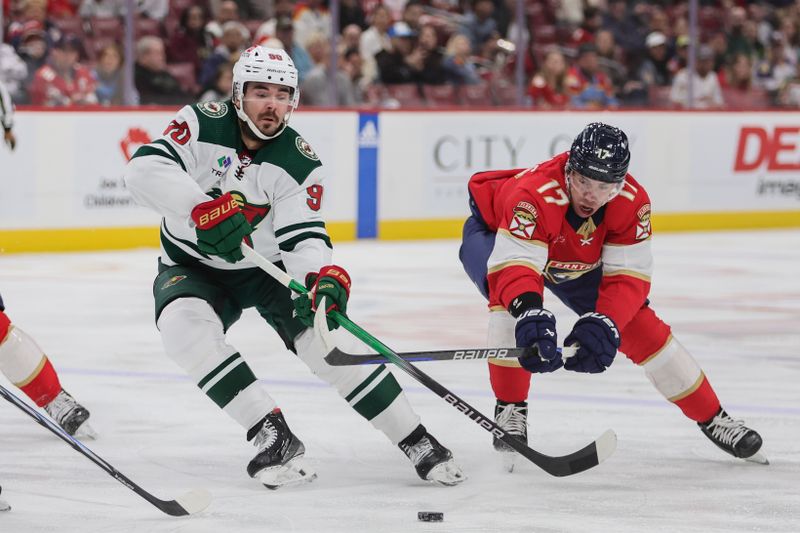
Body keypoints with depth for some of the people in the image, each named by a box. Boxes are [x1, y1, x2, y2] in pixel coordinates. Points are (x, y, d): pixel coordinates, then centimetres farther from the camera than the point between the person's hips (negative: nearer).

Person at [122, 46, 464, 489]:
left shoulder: (299, 164, -16)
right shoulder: (202, 125, -19)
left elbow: (303, 238, -23)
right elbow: (143, 169, -32)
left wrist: (322, 276, -46)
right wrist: (203, 208, -47)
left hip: (270, 267, 0)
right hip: (194, 266, 0)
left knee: (325, 338, -19)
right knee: (183, 324, -32)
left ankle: (417, 442, -7)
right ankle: (273, 436, -26)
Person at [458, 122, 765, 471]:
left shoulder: (632, 202, -29)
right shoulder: (536, 194, -44)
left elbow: (629, 276, -27)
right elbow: (513, 264, -54)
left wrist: (603, 324, -45)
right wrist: (531, 315, -72)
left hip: (577, 259, 4)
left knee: (640, 326, -2)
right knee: (512, 299, -38)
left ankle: (712, 418, 13)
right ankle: (510, 409, -21)